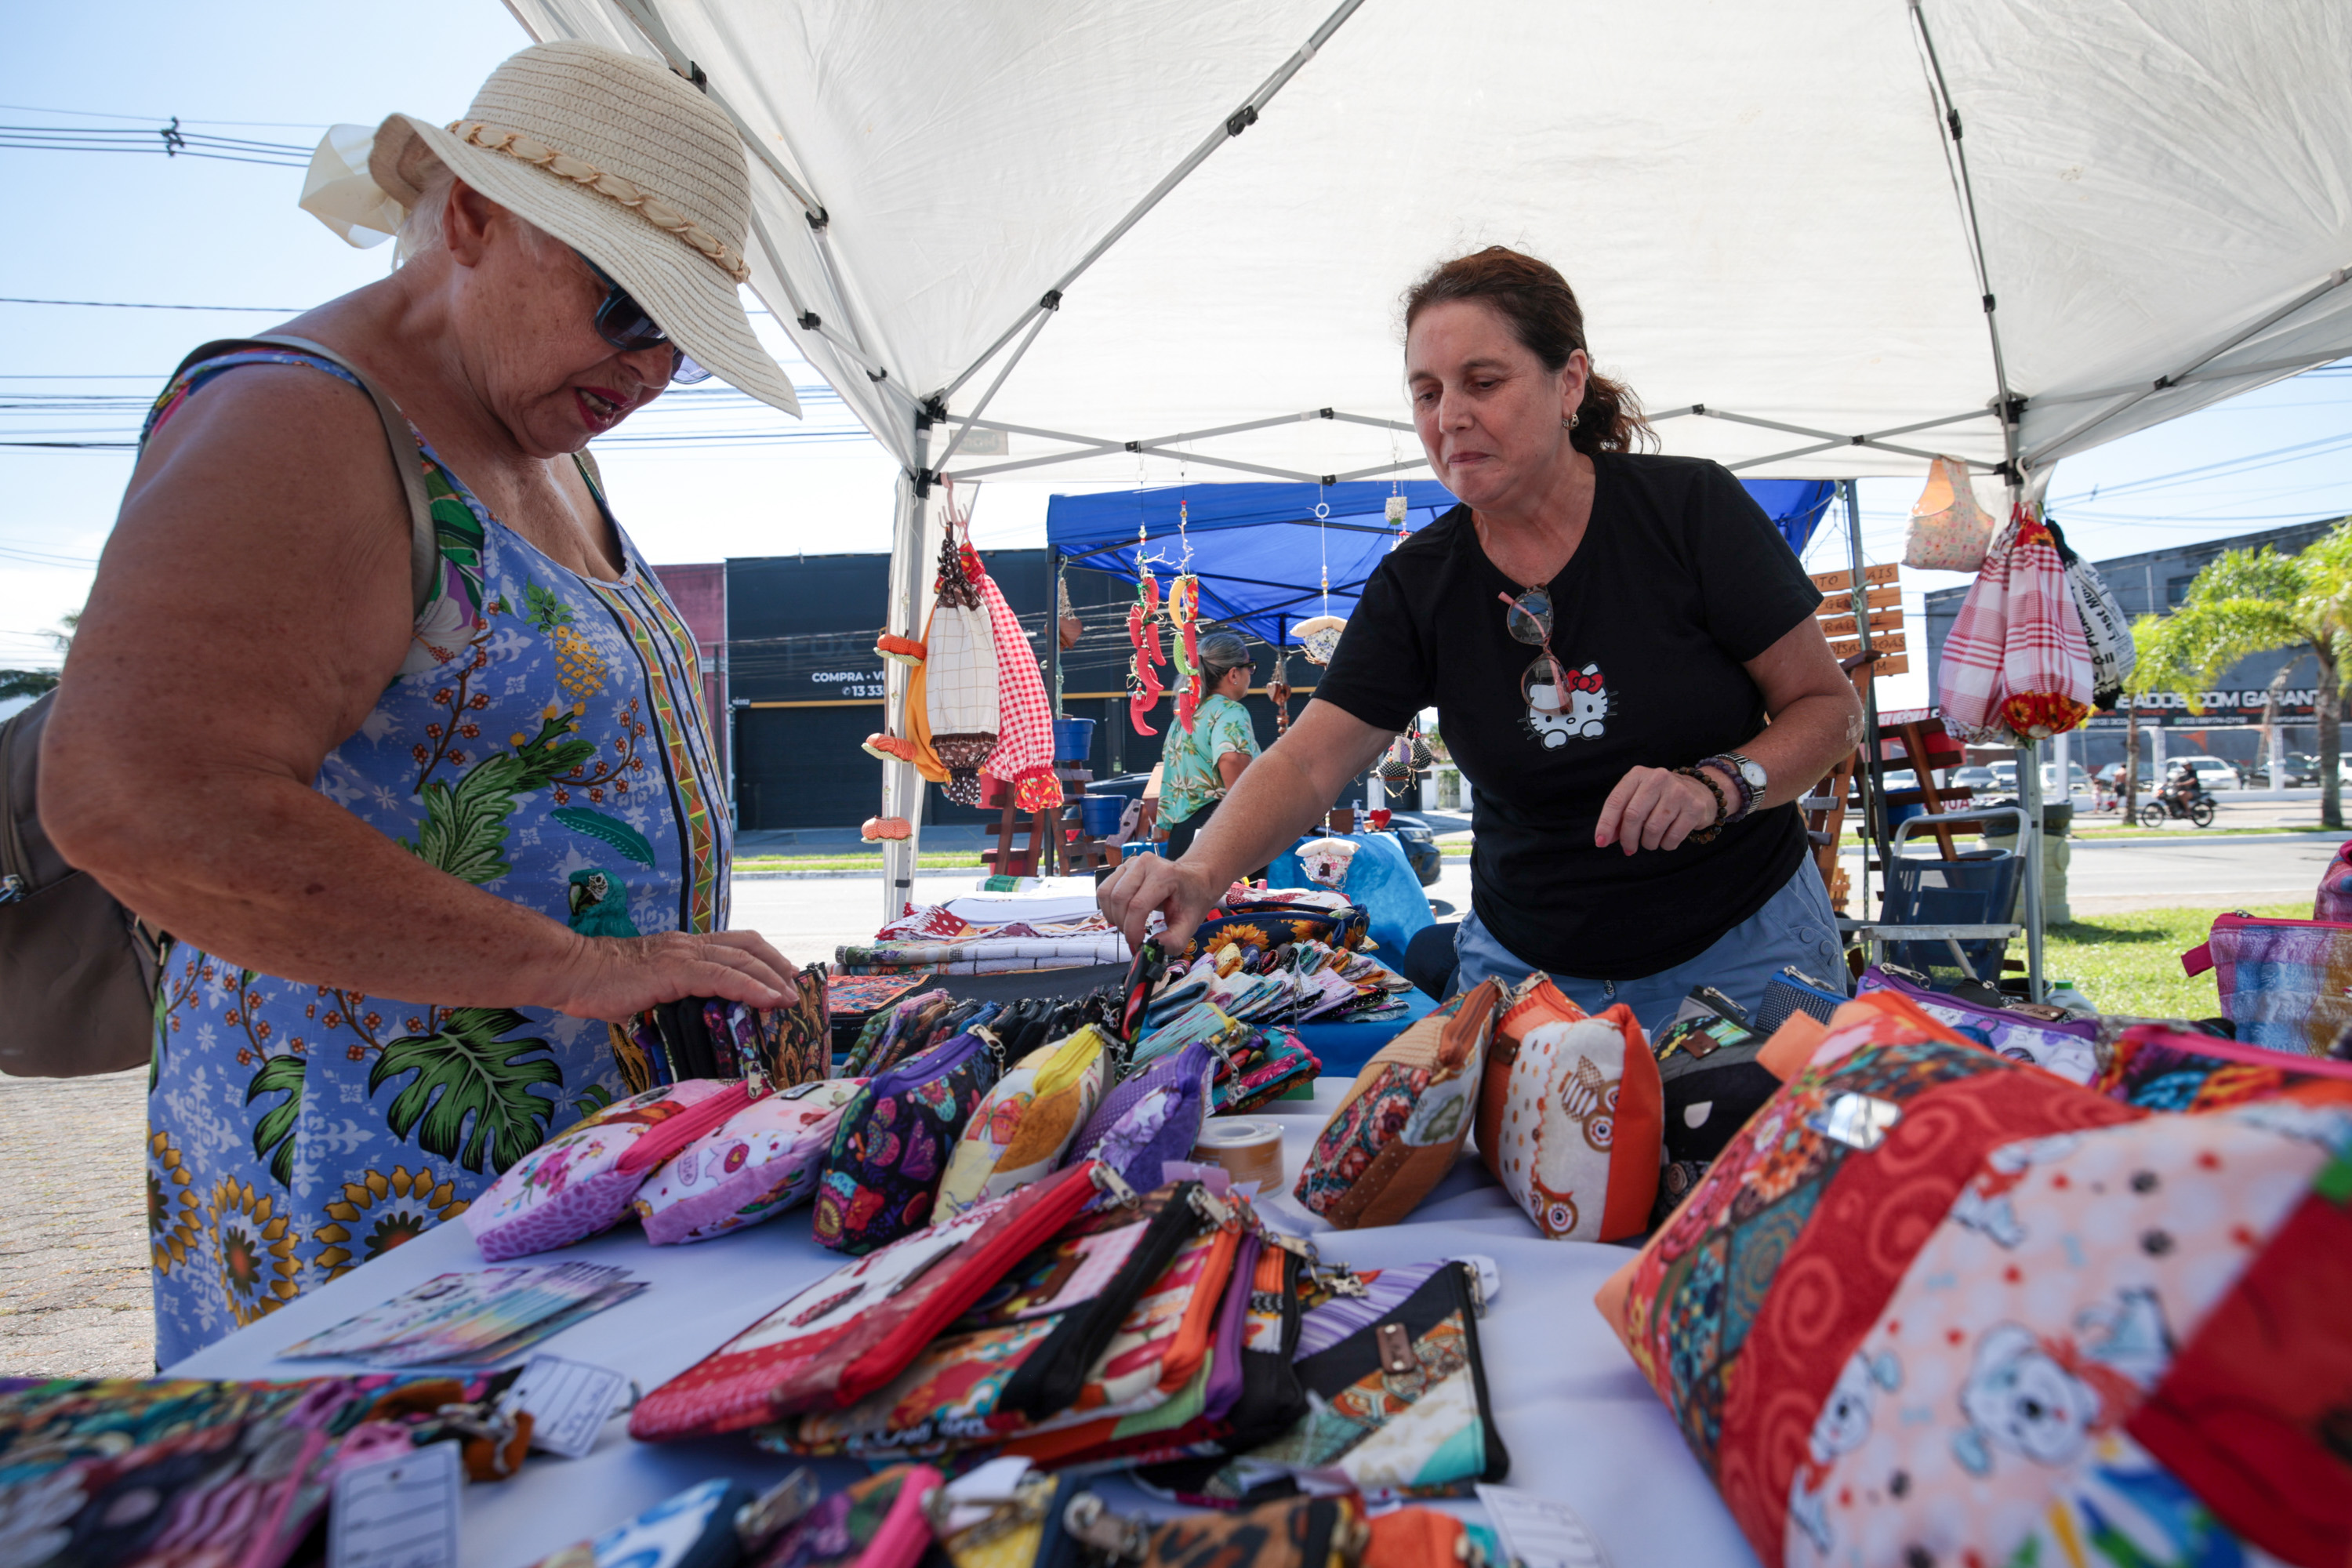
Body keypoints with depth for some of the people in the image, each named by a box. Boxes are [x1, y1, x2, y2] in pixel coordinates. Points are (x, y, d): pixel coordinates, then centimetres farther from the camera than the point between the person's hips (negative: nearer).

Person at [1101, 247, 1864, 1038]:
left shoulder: (1690, 507, -11)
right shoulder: (1418, 583, -5)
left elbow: (1829, 705, -5)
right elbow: (1305, 763, -12)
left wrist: (1716, 786, -24)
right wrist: (1201, 871, -31)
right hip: (1527, 966, 2)